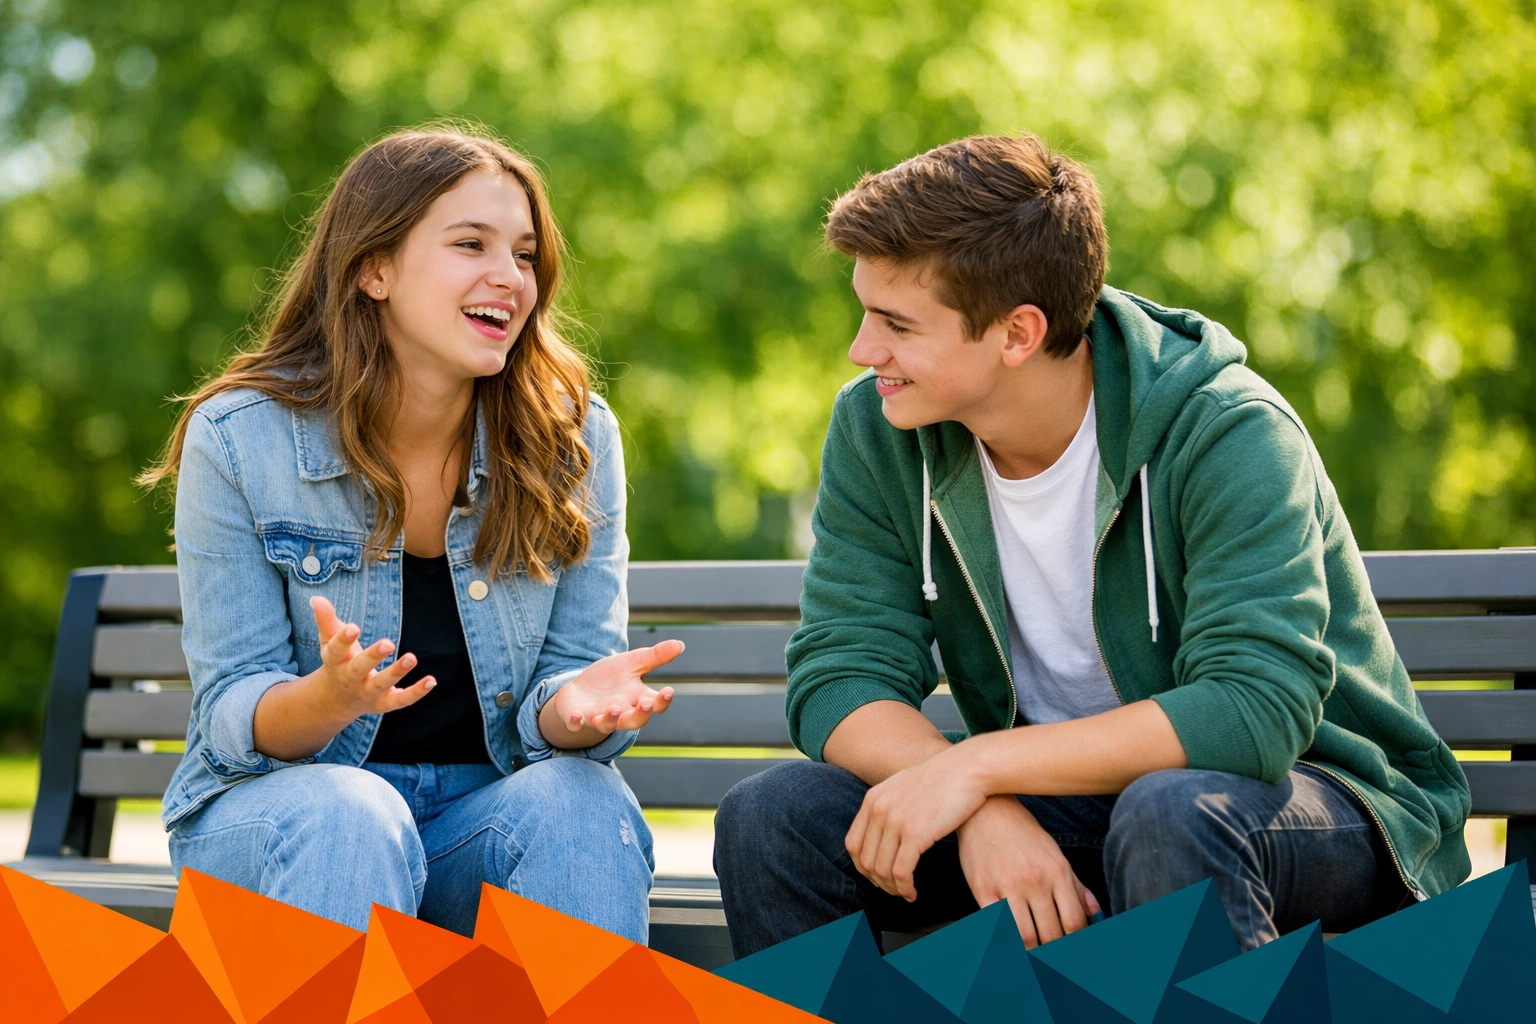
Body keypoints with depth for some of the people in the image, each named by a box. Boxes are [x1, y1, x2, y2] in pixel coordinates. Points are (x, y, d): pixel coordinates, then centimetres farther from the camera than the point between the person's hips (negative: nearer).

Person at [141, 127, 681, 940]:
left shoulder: (574, 437, -1)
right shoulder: (239, 438, -8)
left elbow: (571, 665, -1)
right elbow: (232, 716, -8)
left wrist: (577, 705, -28)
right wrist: (331, 696, -33)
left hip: (489, 807, 2)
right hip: (271, 800, -2)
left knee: (582, 803, -30)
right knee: (346, 817, -35)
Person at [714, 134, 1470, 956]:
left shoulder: (1227, 436, -22)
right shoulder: (876, 430, -7)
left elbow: (1256, 709, -32)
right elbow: (841, 678, -11)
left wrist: (974, 765, -34)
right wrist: (984, 811, -31)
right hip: (1059, 797, 4)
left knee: (1172, 815, -39)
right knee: (768, 818, -16)